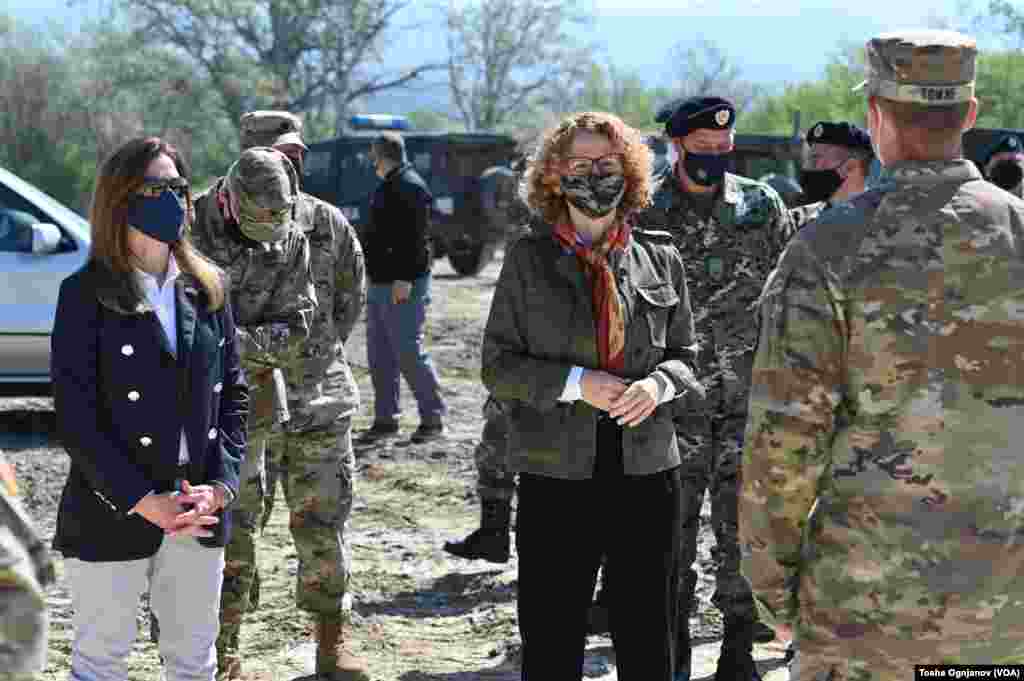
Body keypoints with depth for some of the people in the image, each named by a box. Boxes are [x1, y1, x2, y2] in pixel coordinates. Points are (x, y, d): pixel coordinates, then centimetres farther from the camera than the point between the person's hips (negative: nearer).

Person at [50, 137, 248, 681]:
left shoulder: (207, 288, 7)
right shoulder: (86, 293, -8)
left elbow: (233, 394, 8)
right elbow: (75, 417, -12)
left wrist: (219, 485, -7)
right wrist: (144, 503, -17)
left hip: (200, 512, 4)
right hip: (111, 514, -4)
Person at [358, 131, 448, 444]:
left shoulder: (410, 187, -15)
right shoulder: (389, 186, 18)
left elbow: (416, 237, -23)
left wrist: (404, 278, -27)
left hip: (403, 287, -11)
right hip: (381, 284, 11)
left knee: (409, 353, -8)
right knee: (380, 356, 12)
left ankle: (433, 418, -1)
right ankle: (385, 419, 18)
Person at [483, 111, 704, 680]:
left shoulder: (660, 259, 7)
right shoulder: (529, 259, 2)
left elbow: (685, 354, 13)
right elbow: (498, 364, 0)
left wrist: (659, 384, -10)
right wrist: (576, 383, -15)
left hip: (647, 469, 2)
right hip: (557, 473, -2)